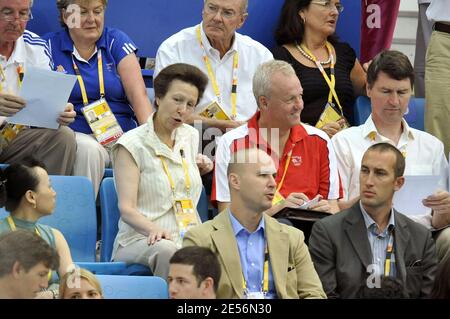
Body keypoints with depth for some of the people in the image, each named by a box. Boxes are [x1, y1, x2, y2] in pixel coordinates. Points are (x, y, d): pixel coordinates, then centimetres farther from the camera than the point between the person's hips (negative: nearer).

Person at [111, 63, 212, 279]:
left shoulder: (191, 136, 17)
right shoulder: (131, 144, -2)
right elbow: (127, 209, -12)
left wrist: (201, 169, 17)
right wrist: (155, 229, -30)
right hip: (139, 240, -4)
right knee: (167, 251, -39)